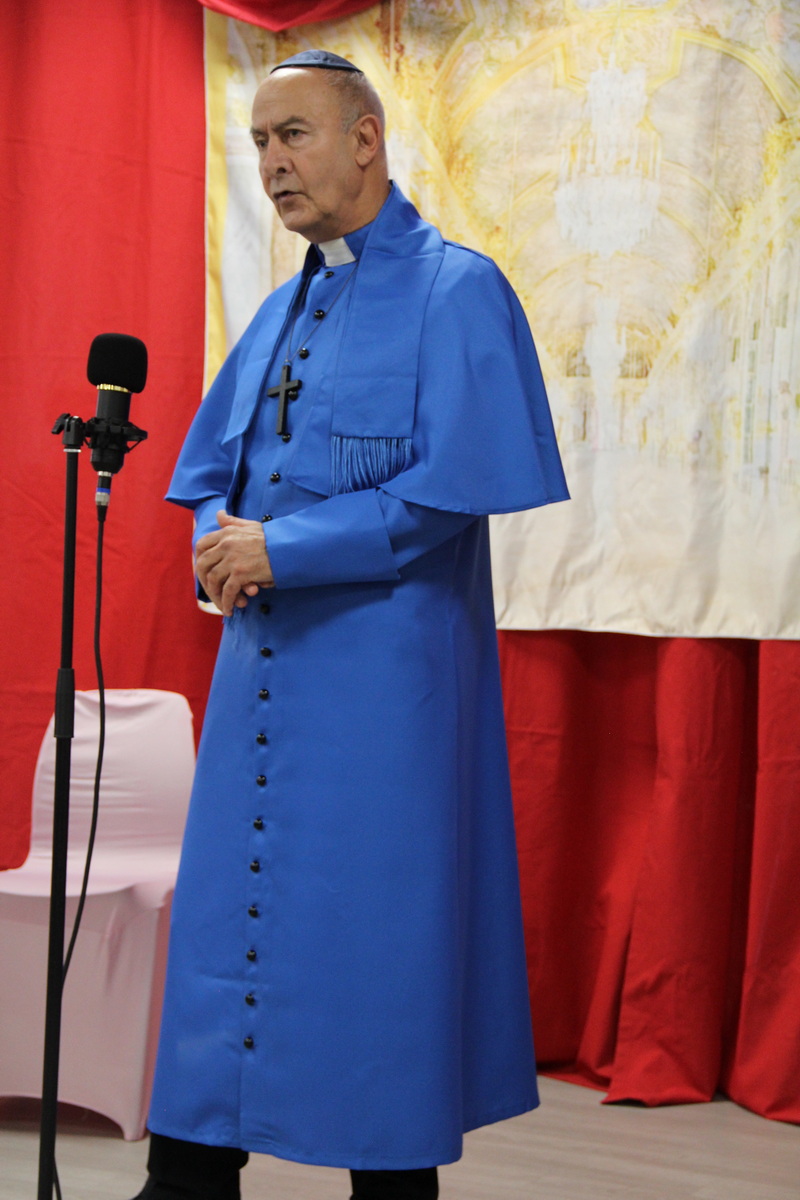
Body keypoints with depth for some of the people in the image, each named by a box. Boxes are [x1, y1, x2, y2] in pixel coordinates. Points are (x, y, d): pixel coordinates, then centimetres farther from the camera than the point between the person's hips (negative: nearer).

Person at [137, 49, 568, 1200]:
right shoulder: (282, 310, 16)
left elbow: (454, 487, -15)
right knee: (226, 910, 9)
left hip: (382, 674, -7)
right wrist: (219, 541, -1)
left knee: (376, 927, -1)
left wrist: (284, 549, -15)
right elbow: (210, 468, 22)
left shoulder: (455, 291, -6)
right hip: (262, 666, 7)